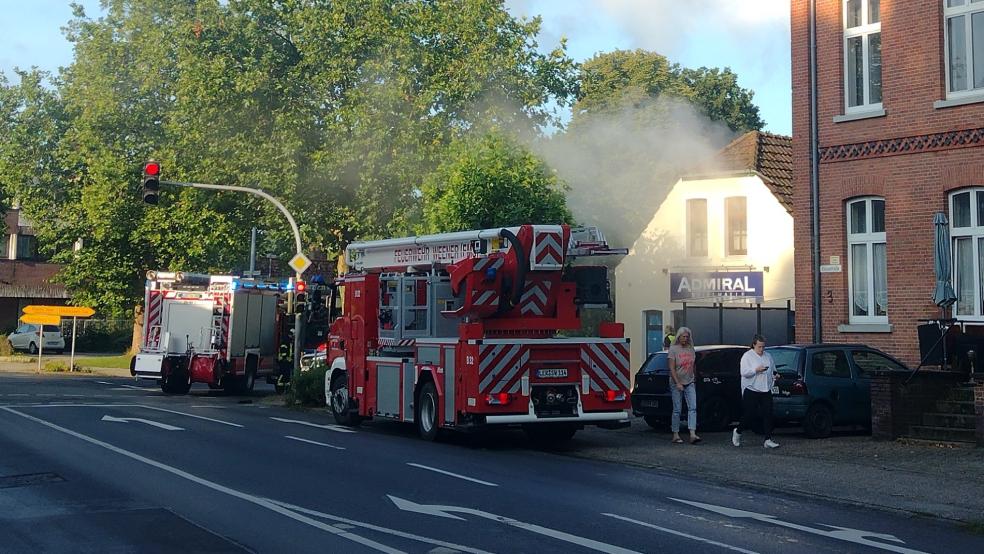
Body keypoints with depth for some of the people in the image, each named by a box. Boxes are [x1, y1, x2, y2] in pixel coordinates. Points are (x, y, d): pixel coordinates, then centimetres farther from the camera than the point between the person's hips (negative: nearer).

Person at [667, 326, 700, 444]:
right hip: (677, 384, -5)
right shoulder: (673, 349, -6)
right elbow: (672, 369, -11)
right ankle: (676, 435, 7)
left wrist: (693, 379, 15)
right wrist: (677, 383, -18)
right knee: (677, 410, 0)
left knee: (693, 408, -7)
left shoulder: (691, 349, 9)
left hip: (690, 383, 5)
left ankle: (692, 434, -13)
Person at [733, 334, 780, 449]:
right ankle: (738, 432, 24)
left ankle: (768, 440, -3)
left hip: (766, 391, 5)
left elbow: (773, 370, 25)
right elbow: (744, 372, -12)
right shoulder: (747, 356, -2)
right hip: (751, 391, -5)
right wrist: (756, 370, -24)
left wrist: (775, 375, 4)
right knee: (749, 414, -2)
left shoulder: (768, 356, 15)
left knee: (768, 414, -4)